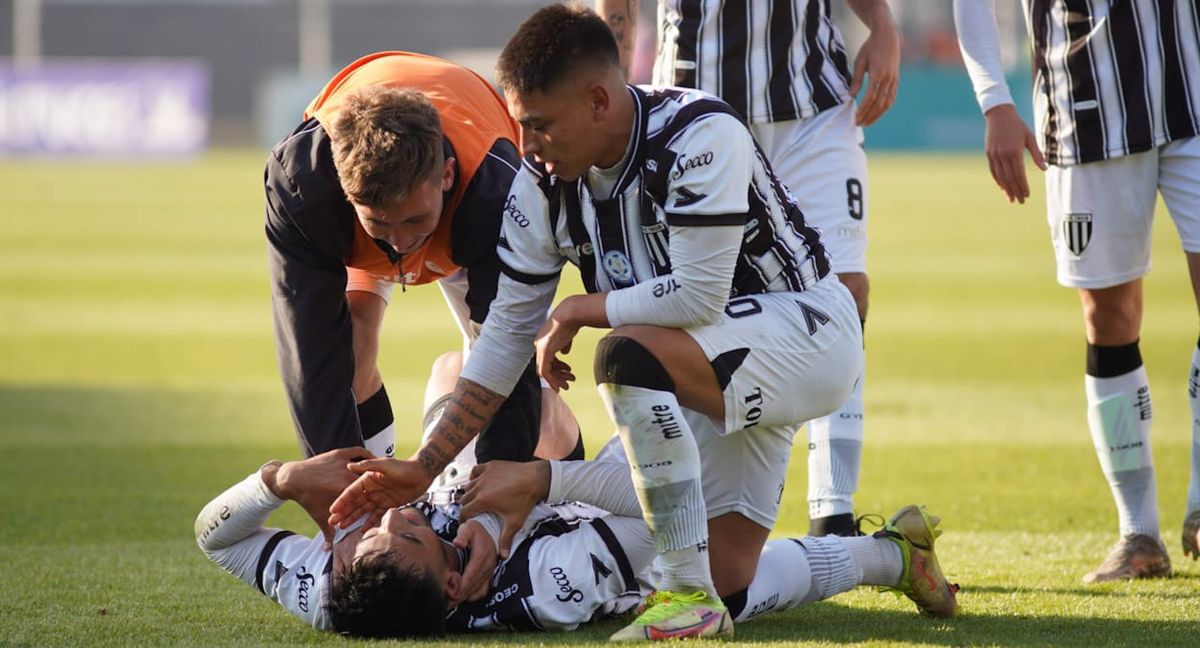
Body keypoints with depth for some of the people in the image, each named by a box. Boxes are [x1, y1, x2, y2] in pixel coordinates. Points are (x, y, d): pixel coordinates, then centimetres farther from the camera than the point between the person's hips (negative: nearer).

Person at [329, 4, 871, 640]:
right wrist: (422, 468, -4)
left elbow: (698, 296, -31)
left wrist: (577, 311, -16)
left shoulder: (701, 138, -28)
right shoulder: (543, 182, -6)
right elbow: (508, 334, 0)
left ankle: (690, 598, -28)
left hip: (807, 329, -8)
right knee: (723, 583, 0)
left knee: (629, 352, -34)